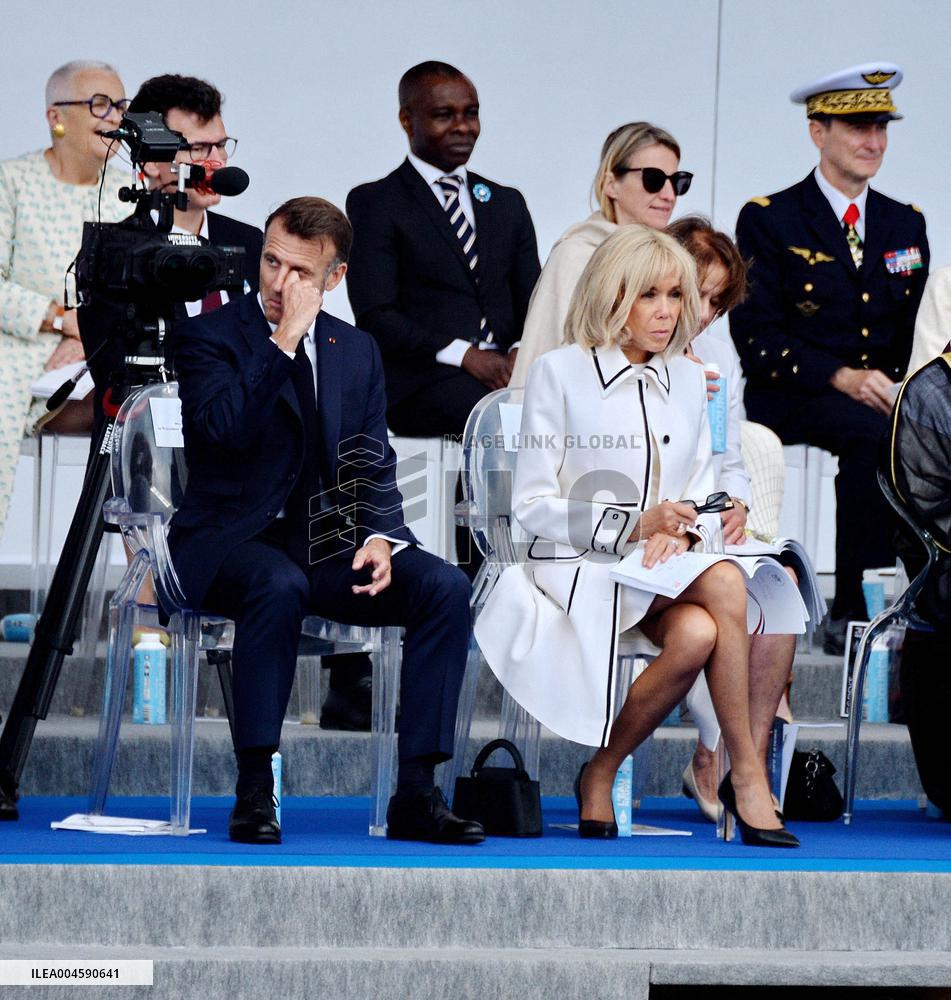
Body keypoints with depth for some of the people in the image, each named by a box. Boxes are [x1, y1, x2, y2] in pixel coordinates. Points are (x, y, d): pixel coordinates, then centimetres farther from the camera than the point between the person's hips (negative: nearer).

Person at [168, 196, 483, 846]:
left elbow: (374, 467, 11)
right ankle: (254, 793, -30)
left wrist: (380, 538, -9)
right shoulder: (208, 336, -1)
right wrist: (283, 341, -19)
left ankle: (416, 794, -19)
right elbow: (223, 430, -19)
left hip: (328, 547, 5)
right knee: (279, 584, -39)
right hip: (231, 542, -5)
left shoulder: (357, 350, 14)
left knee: (445, 586, -20)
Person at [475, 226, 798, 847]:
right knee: (726, 584, -32)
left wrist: (682, 529, -10)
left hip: (668, 566, 5)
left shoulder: (689, 379, 14)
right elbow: (531, 504, -5)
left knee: (697, 636, -33)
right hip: (578, 566, -5)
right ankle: (746, 774, -25)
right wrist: (634, 526, -17)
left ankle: (601, 774, -16)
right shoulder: (559, 373, -2)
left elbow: (703, 493, 16)